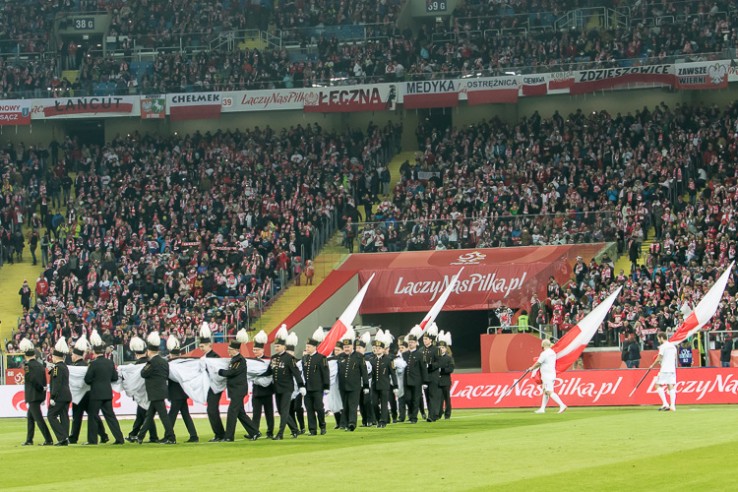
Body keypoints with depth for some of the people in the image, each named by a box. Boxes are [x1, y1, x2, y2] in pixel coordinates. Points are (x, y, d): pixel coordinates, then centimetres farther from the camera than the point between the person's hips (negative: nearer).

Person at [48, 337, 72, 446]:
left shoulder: (57, 368, -14)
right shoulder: (65, 367, 14)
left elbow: (57, 383, -19)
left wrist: (52, 397, -18)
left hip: (59, 396, -9)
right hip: (67, 396, 9)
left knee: (52, 416, -4)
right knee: (64, 417, 8)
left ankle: (62, 437, -13)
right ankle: (65, 440, 6)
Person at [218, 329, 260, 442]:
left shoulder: (240, 360, -15)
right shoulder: (234, 359, 14)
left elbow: (232, 372, -19)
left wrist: (219, 371, -9)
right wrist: (222, 372, 1)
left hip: (239, 390, -10)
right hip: (235, 390, 10)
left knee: (232, 411, -9)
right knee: (240, 413, 13)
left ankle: (229, 436, -7)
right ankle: (254, 432, 19)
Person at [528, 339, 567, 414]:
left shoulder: (544, 354, -15)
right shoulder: (553, 353, 12)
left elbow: (538, 364, -10)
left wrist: (532, 368, 8)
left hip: (547, 376, -10)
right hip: (552, 374, 10)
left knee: (550, 392, -14)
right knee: (545, 392, 15)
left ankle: (562, 405, -25)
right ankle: (542, 408, 17)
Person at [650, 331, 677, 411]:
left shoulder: (663, 346, -9)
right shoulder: (673, 346, 13)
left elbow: (658, 359, -10)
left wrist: (652, 365, 5)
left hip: (664, 369, -7)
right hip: (672, 369, 7)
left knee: (658, 385, -1)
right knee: (671, 386, 5)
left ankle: (665, 404, -12)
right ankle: (673, 405, -4)